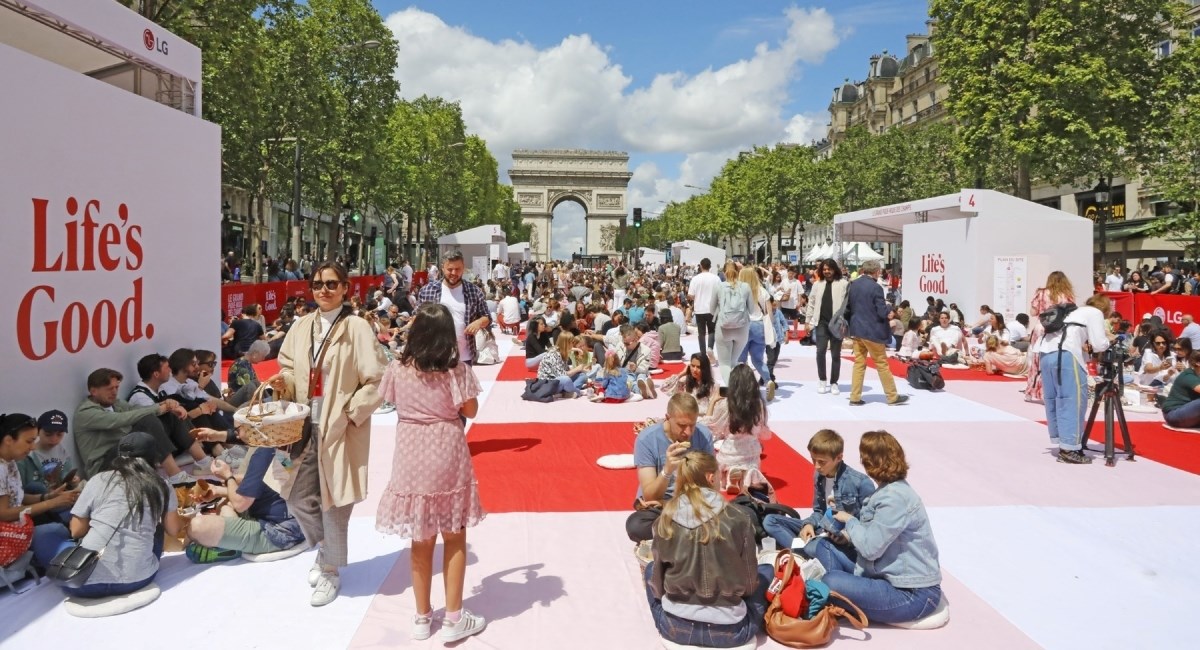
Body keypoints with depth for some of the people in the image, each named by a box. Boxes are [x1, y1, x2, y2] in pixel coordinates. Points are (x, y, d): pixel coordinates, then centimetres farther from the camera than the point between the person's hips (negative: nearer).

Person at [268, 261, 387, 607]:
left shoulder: (357, 328, -11)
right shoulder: (301, 326, 6)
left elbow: (376, 382, -11)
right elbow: (290, 367, 18)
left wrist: (349, 414, -16)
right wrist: (283, 381, -3)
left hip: (341, 429, -5)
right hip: (306, 426, 6)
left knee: (332, 501, 4)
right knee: (298, 499, 11)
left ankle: (330, 572, 24)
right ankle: (325, 548, 39)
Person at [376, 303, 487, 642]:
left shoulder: (398, 368, -6)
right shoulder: (456, 370, -14)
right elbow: (471, 411, -5)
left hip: (412, 456, 3)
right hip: (446, 457, -3)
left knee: (421, 539, 15)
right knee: (454, 538, 11)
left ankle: (422, 617, 26)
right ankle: (453, 619, 17)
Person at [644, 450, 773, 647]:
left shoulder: (665, 520, -7)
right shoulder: (739, 519, -12)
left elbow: (657, 585, 2)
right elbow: (749, 585, -1)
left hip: (675, 627, 1)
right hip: (729, 631, -1)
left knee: (651, 568, 30)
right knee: (766, 571, 24)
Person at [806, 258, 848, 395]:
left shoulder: (844, 284, -3)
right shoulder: (817, 284, 9)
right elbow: (811, 303, 14)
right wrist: (808, 320, 12)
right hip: (822, 323, 3)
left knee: (835, 354, 5)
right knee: (820, 352, -3)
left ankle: (834, 383, 15)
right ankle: (822, 381, 11)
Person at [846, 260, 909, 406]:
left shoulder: (853, 285, 4)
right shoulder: (876, 287, -16)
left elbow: (847, 306, 12)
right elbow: (883, 312, -15)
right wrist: (889, 308, 5)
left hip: (856, 329, 6)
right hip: (872, 331, -6)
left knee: (859, 363, 10)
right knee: (882, 363, 5)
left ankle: (855, 397, 9)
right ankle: (893, 397, 14)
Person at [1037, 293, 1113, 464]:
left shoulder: (1077, 312, 34)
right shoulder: (1095, 313, 12)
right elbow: (1099, 345, 4)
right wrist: (1108, 339, 24)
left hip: (1045, 352, 8)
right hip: (1064, 354, -8)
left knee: (1054, 400, 13)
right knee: (1073, 400, -5)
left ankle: (1062, 445, 20)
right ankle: (1069, 449, -6)